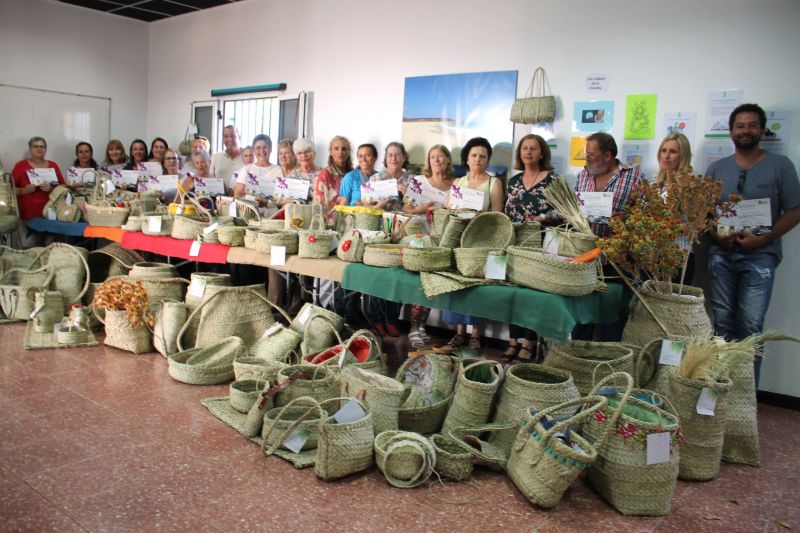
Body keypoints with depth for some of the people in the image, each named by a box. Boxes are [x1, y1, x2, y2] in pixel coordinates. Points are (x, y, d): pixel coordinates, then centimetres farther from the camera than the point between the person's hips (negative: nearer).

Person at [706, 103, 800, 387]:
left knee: (751, 326, -7)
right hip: (722, 254, 3)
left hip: (760, 256, -3)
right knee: (722, 323, 5)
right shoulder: (716, 168, 13)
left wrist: (763, 239, -12)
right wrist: (714, 235, -7)